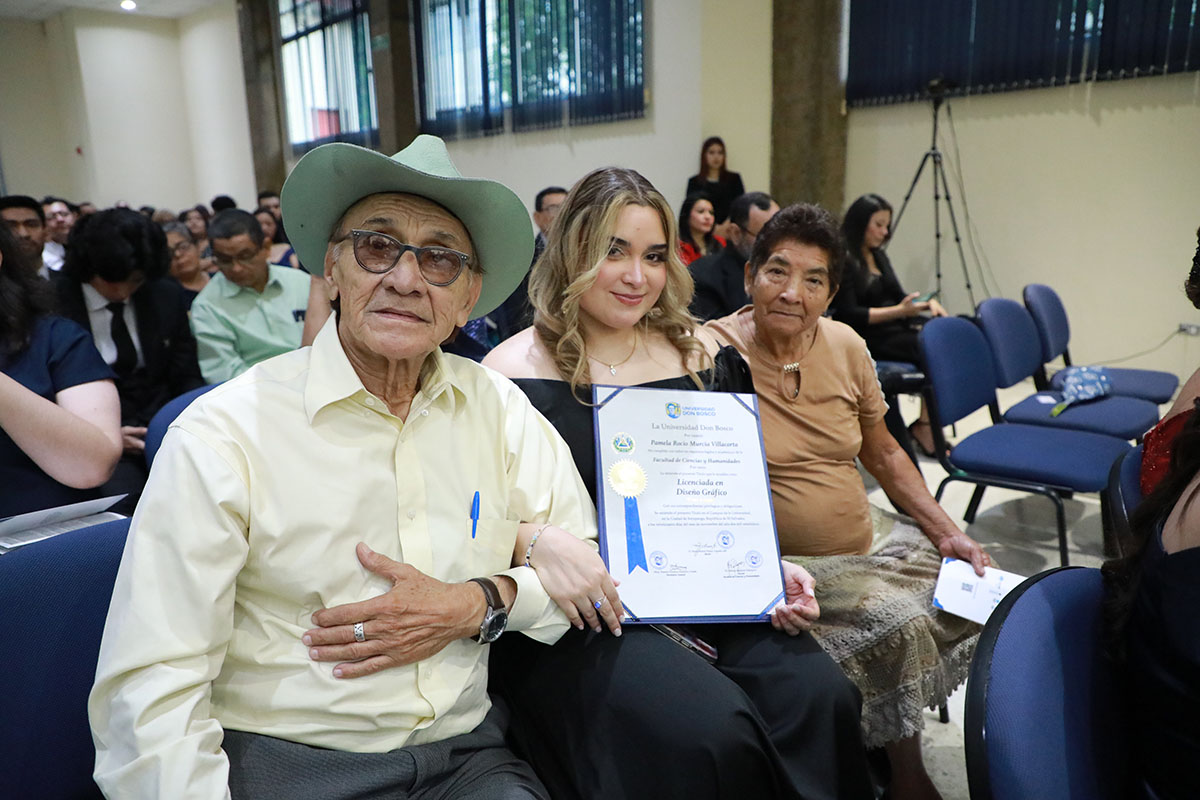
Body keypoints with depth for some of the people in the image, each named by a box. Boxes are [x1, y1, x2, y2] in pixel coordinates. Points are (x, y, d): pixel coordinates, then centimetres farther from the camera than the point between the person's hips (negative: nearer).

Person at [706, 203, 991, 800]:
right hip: (774, 563, -7)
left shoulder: (846, 347, 3)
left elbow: (884, 453, 14)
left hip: (868, 542, 7)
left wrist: (946, 532, 7)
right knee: (898, 621, -22)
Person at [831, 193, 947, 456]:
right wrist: (898, 311, -22)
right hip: (867, 338, -8)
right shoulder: (842, 261, -8)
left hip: (897, 326, 8)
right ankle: (924, 427, -12)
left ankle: (927, 424, -15)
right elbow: (849, 315, -15)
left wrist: (928, 302, 2)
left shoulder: (878, 255, 18)